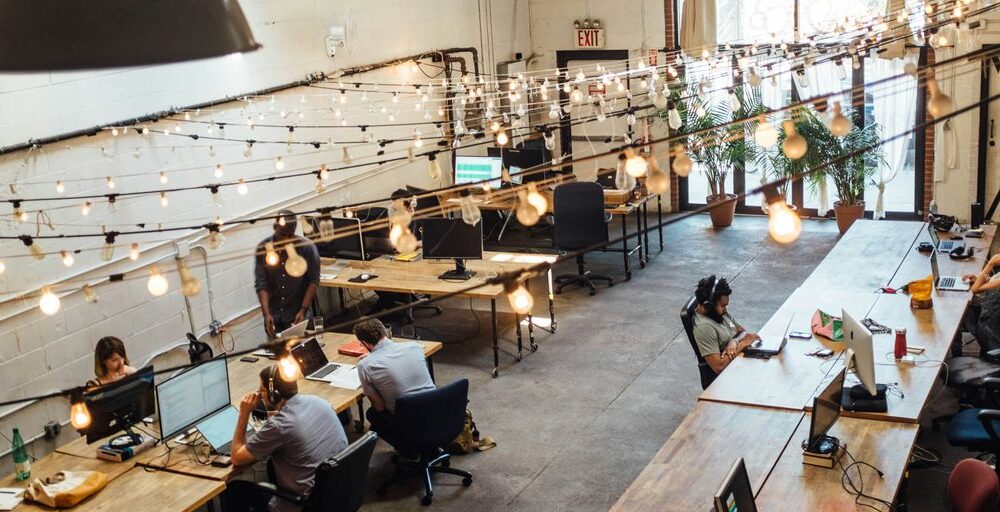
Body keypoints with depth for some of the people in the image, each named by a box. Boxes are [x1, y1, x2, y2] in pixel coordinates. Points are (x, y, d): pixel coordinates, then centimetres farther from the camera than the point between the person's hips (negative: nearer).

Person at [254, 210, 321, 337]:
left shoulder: (307, 247, -12)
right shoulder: (263, 248, -8)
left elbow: (313, 280, -8)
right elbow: (261, 283, -9)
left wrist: (303, 310, -16)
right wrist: (266, 313, -19)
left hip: (297, 313, -2)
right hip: (273, 313, 2)